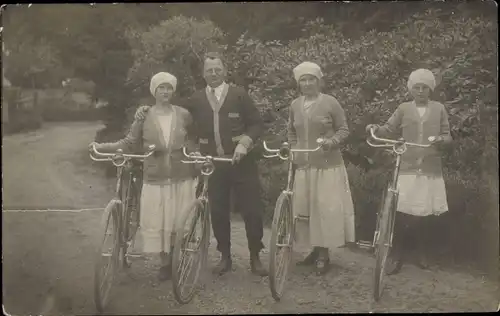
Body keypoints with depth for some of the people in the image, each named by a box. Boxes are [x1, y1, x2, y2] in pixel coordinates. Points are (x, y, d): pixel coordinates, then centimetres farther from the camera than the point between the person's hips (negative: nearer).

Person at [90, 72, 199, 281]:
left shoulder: (183, 115, 2)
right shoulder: (144, 117, 0)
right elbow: (129, 143, 0)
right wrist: (102, 147, -11)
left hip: (182, 179, 0)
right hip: (155, 179, 0)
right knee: (156, 223, 0)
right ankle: (165, 263, 16)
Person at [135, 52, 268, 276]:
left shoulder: (239, 95, 0)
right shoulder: (196, 100, 8)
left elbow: (257, 124, 0)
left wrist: (244, 143, -15)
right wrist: (149, 111, 0)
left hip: (241, 162, -2)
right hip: (212, 165, 2)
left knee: (251, 210, 0)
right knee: (218, 212, 7)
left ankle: (255, 258, 14)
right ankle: (225, 257, 22)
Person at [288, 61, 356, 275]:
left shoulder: (330, 102, -5)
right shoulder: (295, 105, 8)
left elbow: (343, 129, -1)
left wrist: (332, 141, -18)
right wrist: (294, 149, 6)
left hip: (328, 165, -4)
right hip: (303, 166, 4)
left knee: (326, 208, -5)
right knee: (304, 208, 5)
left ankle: (324, 254, 4)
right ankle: (315, 249, 20)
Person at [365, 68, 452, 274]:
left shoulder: (439, 109, 5)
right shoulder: (404, 109, 5)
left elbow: (448, 136, 7)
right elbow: (389, 131, 6)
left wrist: (441, 139, -15)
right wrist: (376, 129, -14)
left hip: (430, 170, 1)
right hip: (406, 169, -1)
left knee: (424, 214, 9)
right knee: (402, 213, -5)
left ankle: (421, 252, 27)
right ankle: (398, 255, 6)